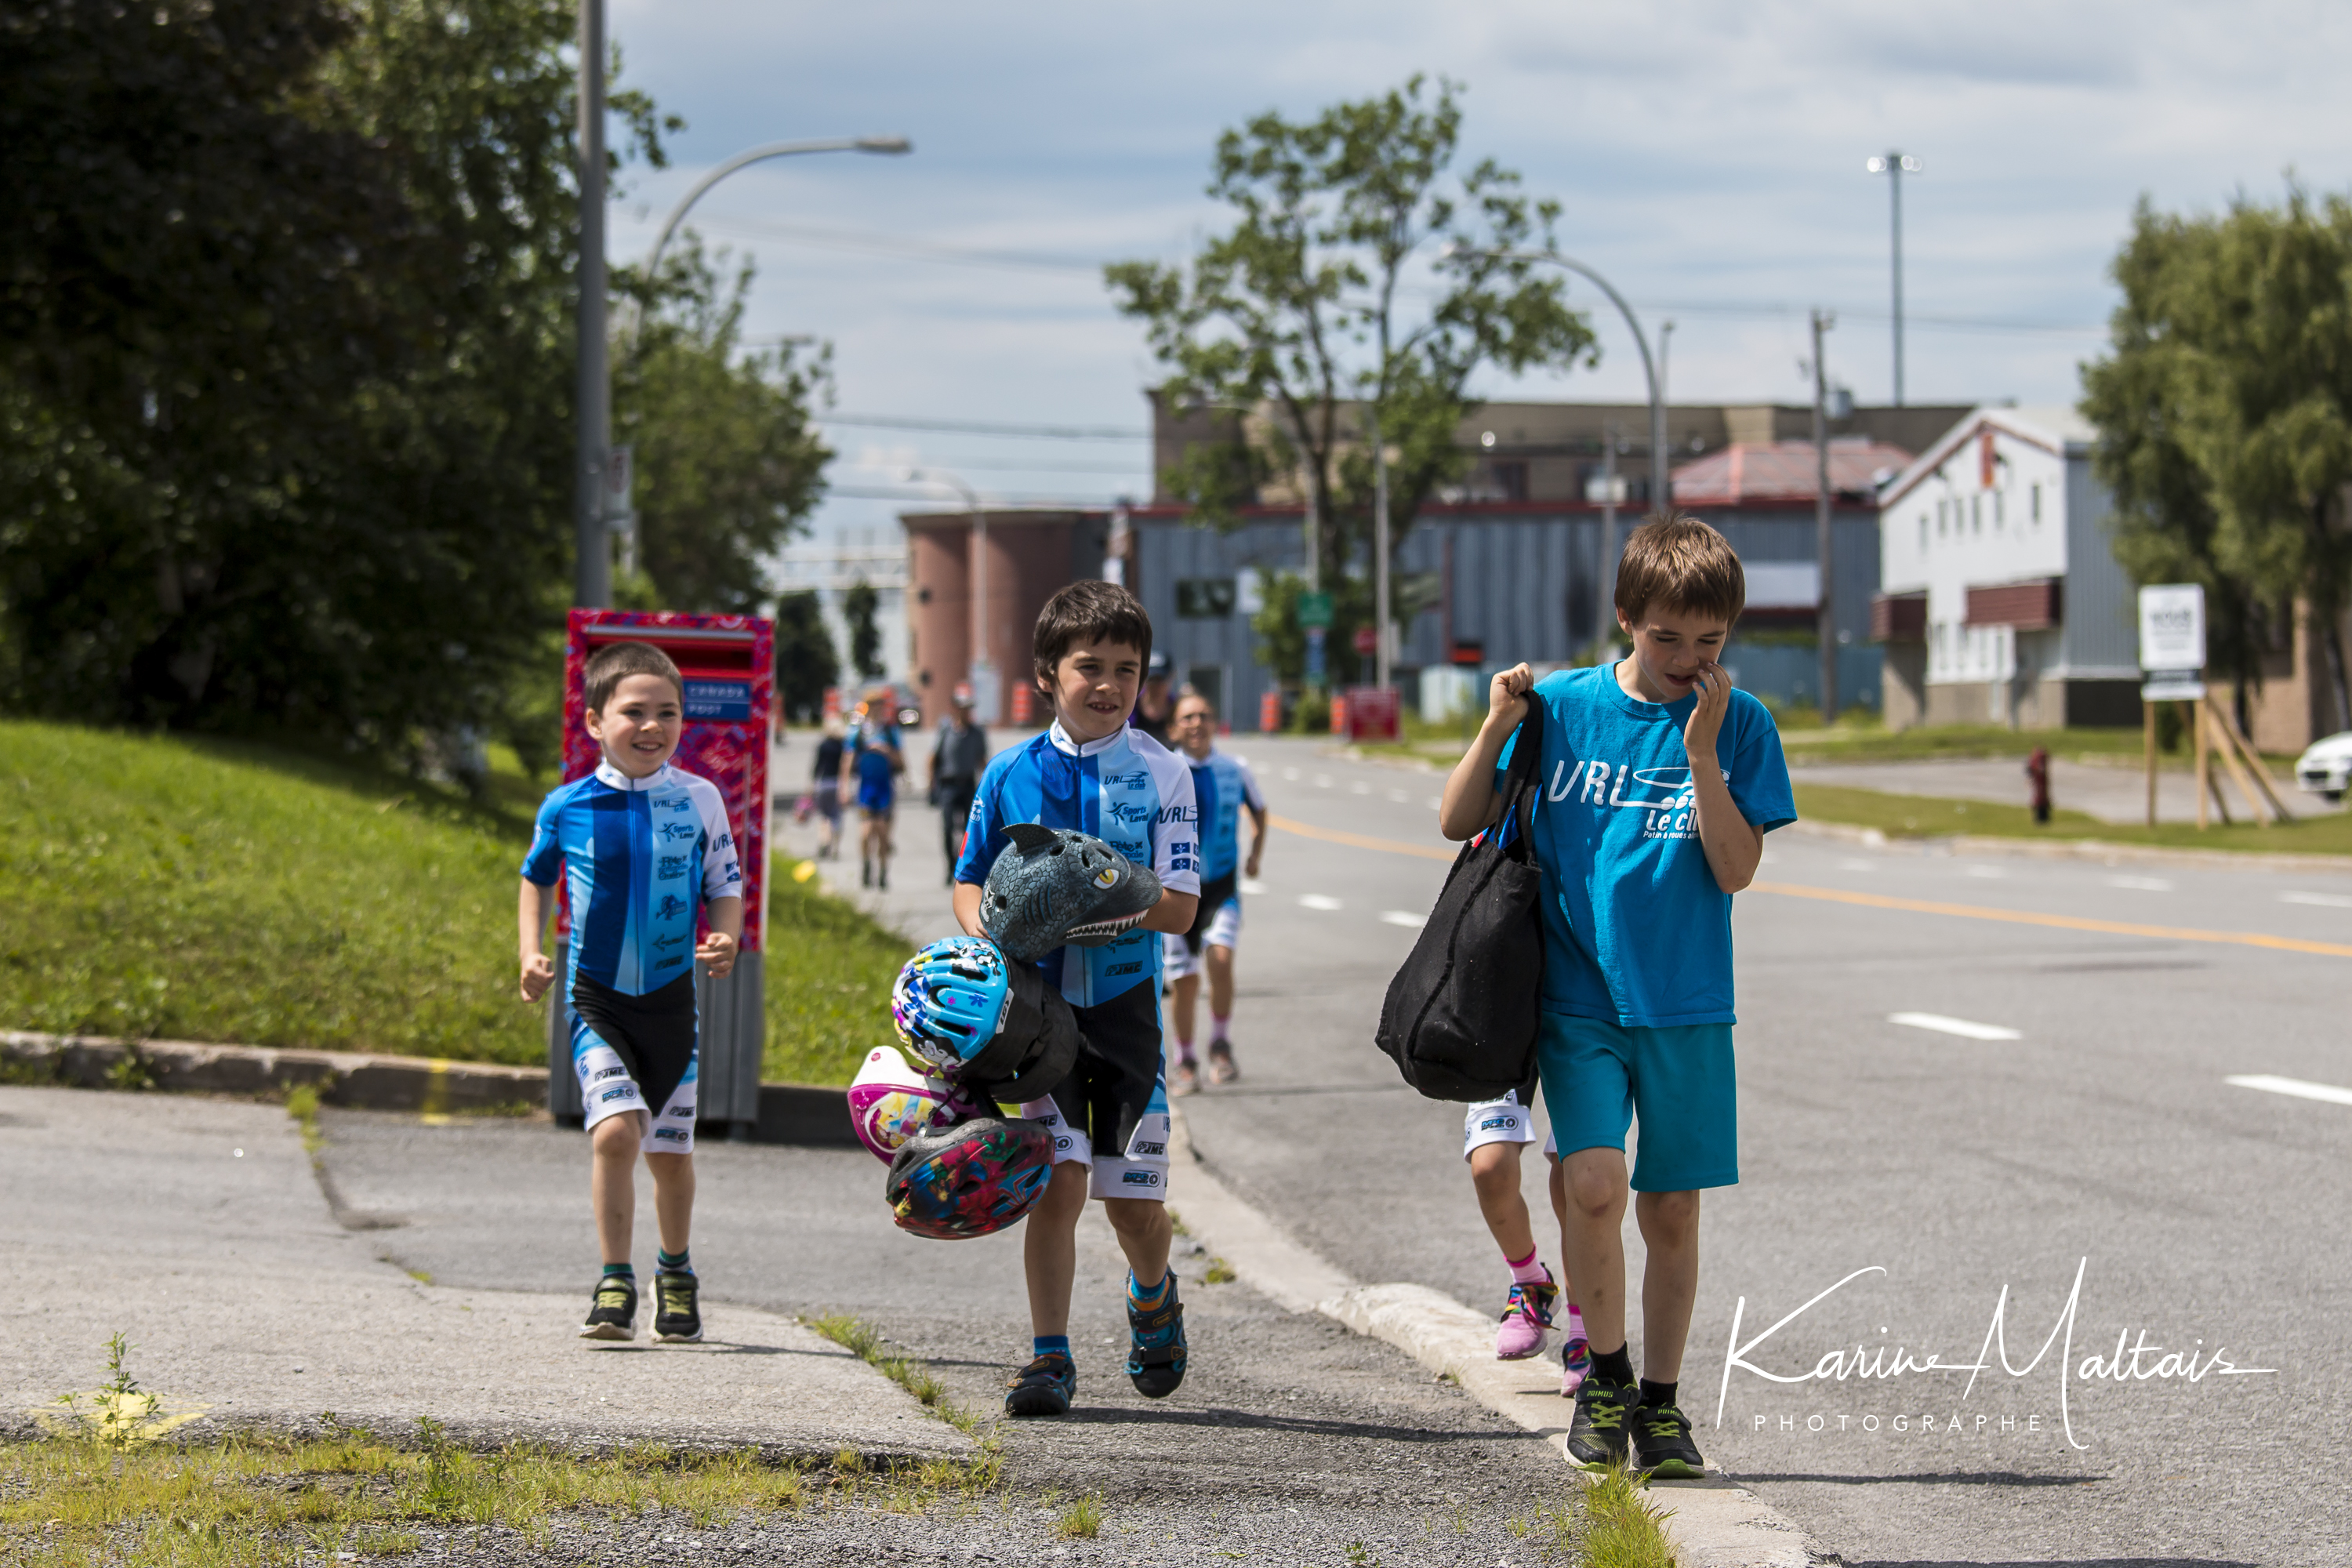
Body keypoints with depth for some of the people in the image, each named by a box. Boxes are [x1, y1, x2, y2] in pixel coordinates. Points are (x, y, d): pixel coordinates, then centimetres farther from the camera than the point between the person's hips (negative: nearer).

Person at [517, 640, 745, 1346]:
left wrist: (726, 942, -15)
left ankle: (676, 1272, 35)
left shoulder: (699, 801, -3)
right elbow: (536, 878, 14)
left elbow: (725, 889, 5)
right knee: (616, 1130, -20)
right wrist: (532, 955, 2)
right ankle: (615, 1283, -8)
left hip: (670, 997, 2)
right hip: (595, 996, -1)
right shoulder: (567, 807, -4)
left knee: (670, 1150, 10)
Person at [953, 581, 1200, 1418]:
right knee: (1057, 1180, -9)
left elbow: (1177, 907, -7)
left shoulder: (1162, 773, -2)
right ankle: (1050, 1356, 1)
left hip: (1126, 1005, 0)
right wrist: (989, 937, -9)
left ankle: (1152, 1297, 37)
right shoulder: (1011, 774, 4)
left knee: (1135, 1199, 4)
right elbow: (971, 883, 12)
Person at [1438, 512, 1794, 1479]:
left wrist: (1702, 753, -16)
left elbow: (1736, 871, -7)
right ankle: (1606, 1374, 3)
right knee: (1594, 1182, -18)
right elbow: (1458, 823, 3)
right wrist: (1496, 728, -12)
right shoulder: (1563, 706, -1)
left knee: (1672, 1208, 6)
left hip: (1685, 1003, 1)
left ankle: (1659, 1403, 21)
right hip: (1577, 998, -1)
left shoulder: (1738, 722, -1)